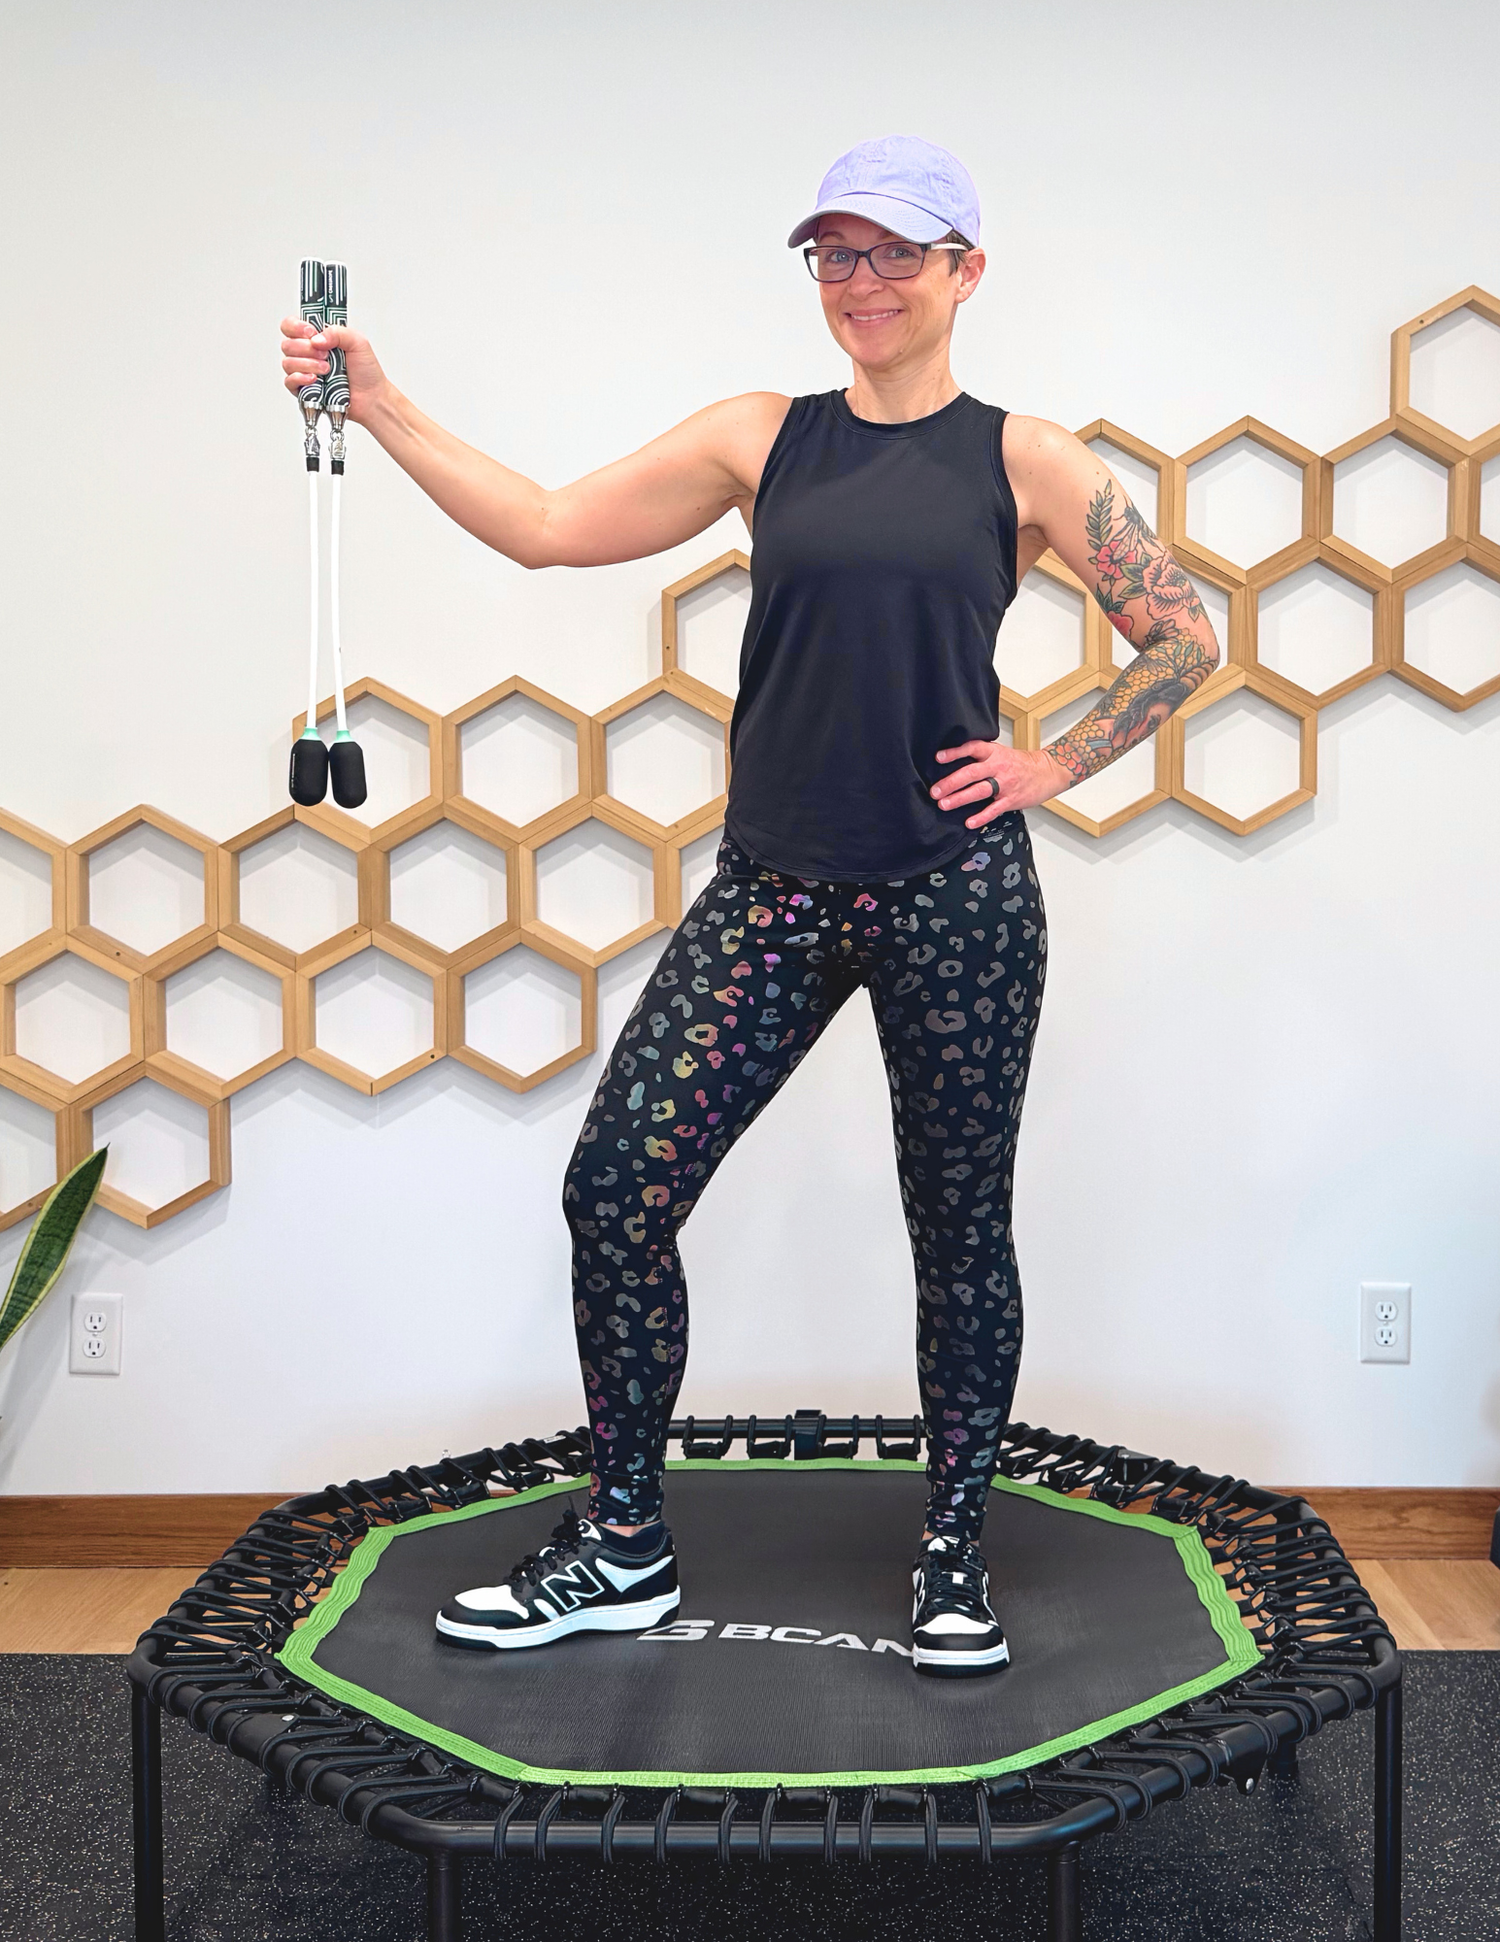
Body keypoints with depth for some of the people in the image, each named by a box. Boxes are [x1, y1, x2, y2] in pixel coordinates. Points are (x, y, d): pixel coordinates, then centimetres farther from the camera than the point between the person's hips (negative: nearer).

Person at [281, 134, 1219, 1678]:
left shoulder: (1021, 462, 2)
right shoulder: (764, 439, 8)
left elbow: (1184, 639, 7)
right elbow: (547, 528, 8)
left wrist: (1052, 766, 0)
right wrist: (381, 411, 3)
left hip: (954, 897, -2)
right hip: (773, 890, 3)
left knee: (959, 1228, 7)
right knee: (615, 1188, -3)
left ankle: (954, 1555, 25)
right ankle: (623, 1551, 13)